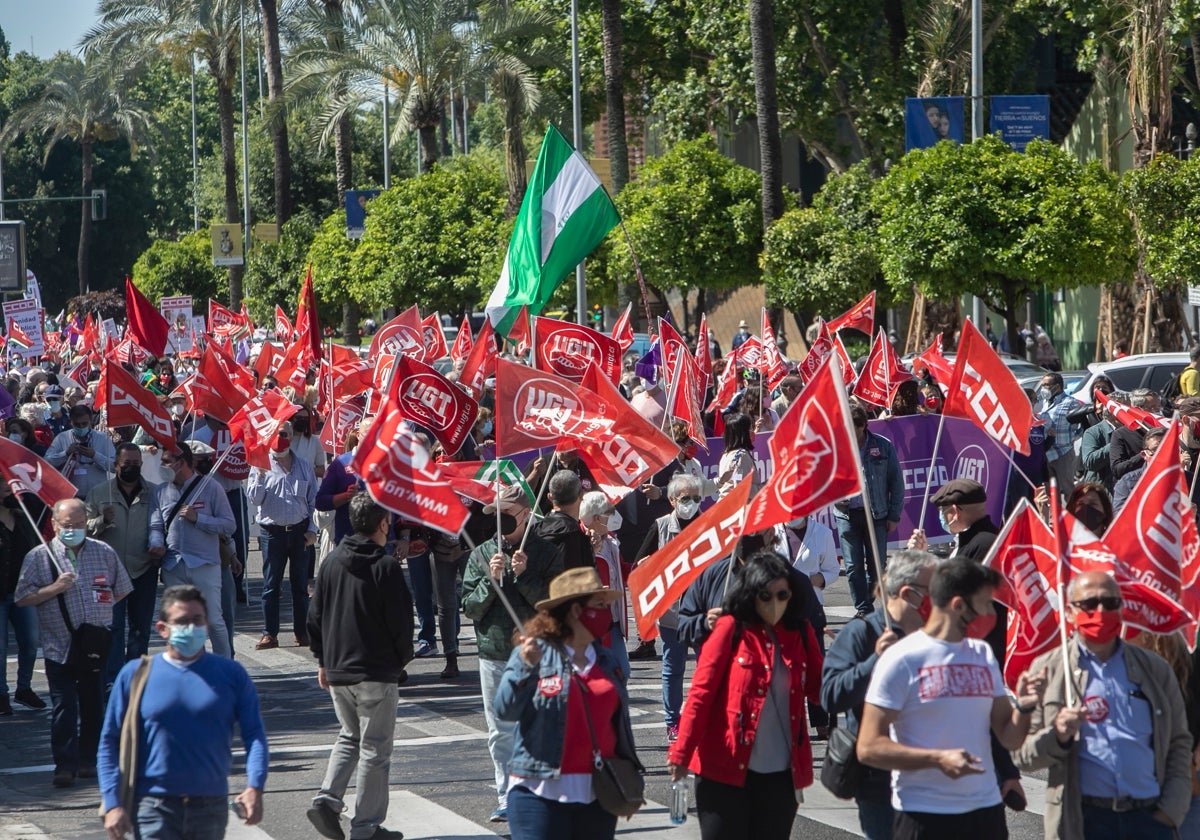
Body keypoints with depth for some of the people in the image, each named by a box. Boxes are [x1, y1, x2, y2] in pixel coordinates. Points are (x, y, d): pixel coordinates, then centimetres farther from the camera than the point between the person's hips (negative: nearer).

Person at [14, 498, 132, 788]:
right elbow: (22, 598, -3)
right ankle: (65, 765, -5)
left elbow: (121, 590, 18)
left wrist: (103, 604, 5)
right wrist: (54, 589, -15)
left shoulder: (104, 553, 7)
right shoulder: (39, 557, -1)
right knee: (64, 708, -7)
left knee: (93, 706, 9)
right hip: (59, 647, -3)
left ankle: (88, 760, 20)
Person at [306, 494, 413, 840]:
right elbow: (401, 620, -12)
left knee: (349, 737, 22)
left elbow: (315, 616, 9)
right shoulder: (386, 567, -14)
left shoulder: (331, 562, 4)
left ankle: (327, 798, 3)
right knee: (375, 749, 4)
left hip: (336, 669, 6)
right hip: (376, 672, -6)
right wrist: (401, 659, 5)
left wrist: (323, 661, 18)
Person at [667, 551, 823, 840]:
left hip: (780, 773, 4)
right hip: (726, 770, -4)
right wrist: (681, 753, -9)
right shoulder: (731, 629, -4)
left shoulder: (800, 633, 8)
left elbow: (818, 689, 7)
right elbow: (701, 692, -6)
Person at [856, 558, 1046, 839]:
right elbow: (868, 747, -12)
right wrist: (938, 759, -22)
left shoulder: (983, 655, 11)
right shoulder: (902, 660, -7)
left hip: (985, 812, 6)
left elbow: (1009, 738, 13)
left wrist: (1024, 707, -8)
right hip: (923, 816, -6)